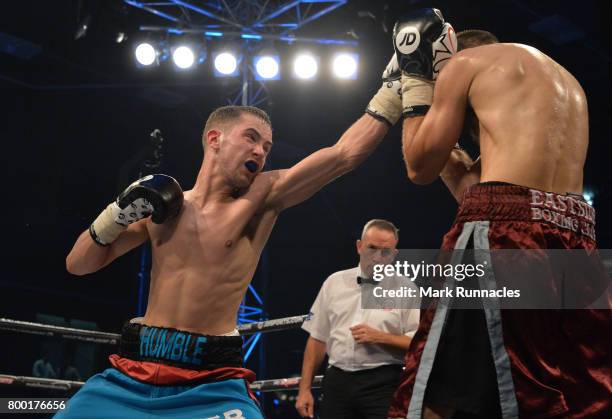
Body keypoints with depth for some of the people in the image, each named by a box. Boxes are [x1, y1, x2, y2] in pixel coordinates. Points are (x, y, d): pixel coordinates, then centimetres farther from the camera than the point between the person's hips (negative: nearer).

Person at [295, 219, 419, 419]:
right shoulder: (334, 282, 8)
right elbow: (317, 339, 10)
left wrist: (380, 337, -14)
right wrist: (304, 389, 7)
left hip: (383, 385, -2)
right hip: (337, 382, 3)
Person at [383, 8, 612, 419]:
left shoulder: (465, 61, 12)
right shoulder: (566, 81, 32)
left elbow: (421, 167, 13)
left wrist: (416, 83, 23)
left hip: (507, 228, -7)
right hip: (576, 235, 8)